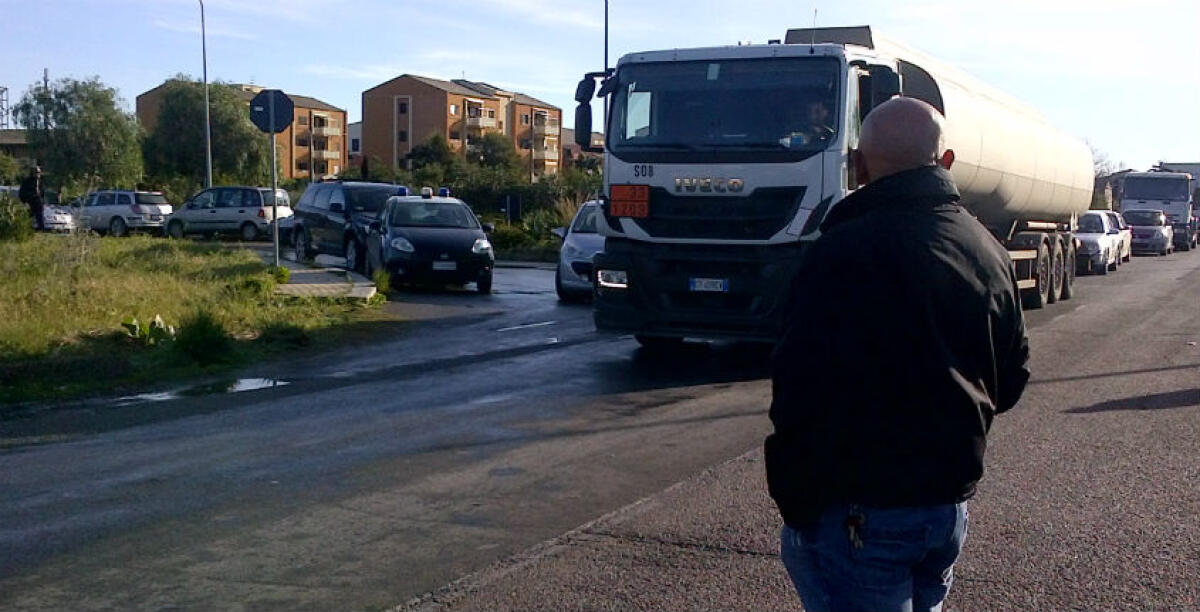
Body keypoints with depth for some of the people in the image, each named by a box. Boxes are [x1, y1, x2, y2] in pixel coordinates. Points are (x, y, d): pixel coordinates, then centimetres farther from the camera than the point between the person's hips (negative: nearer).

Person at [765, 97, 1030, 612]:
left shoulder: (843, 251, -18)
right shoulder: (988, 251, 7)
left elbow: (803, 391, -21)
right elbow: (1011, 379, 16)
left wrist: (793, 501, -11)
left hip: (860, 509, -8)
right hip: (953, 500, 8)